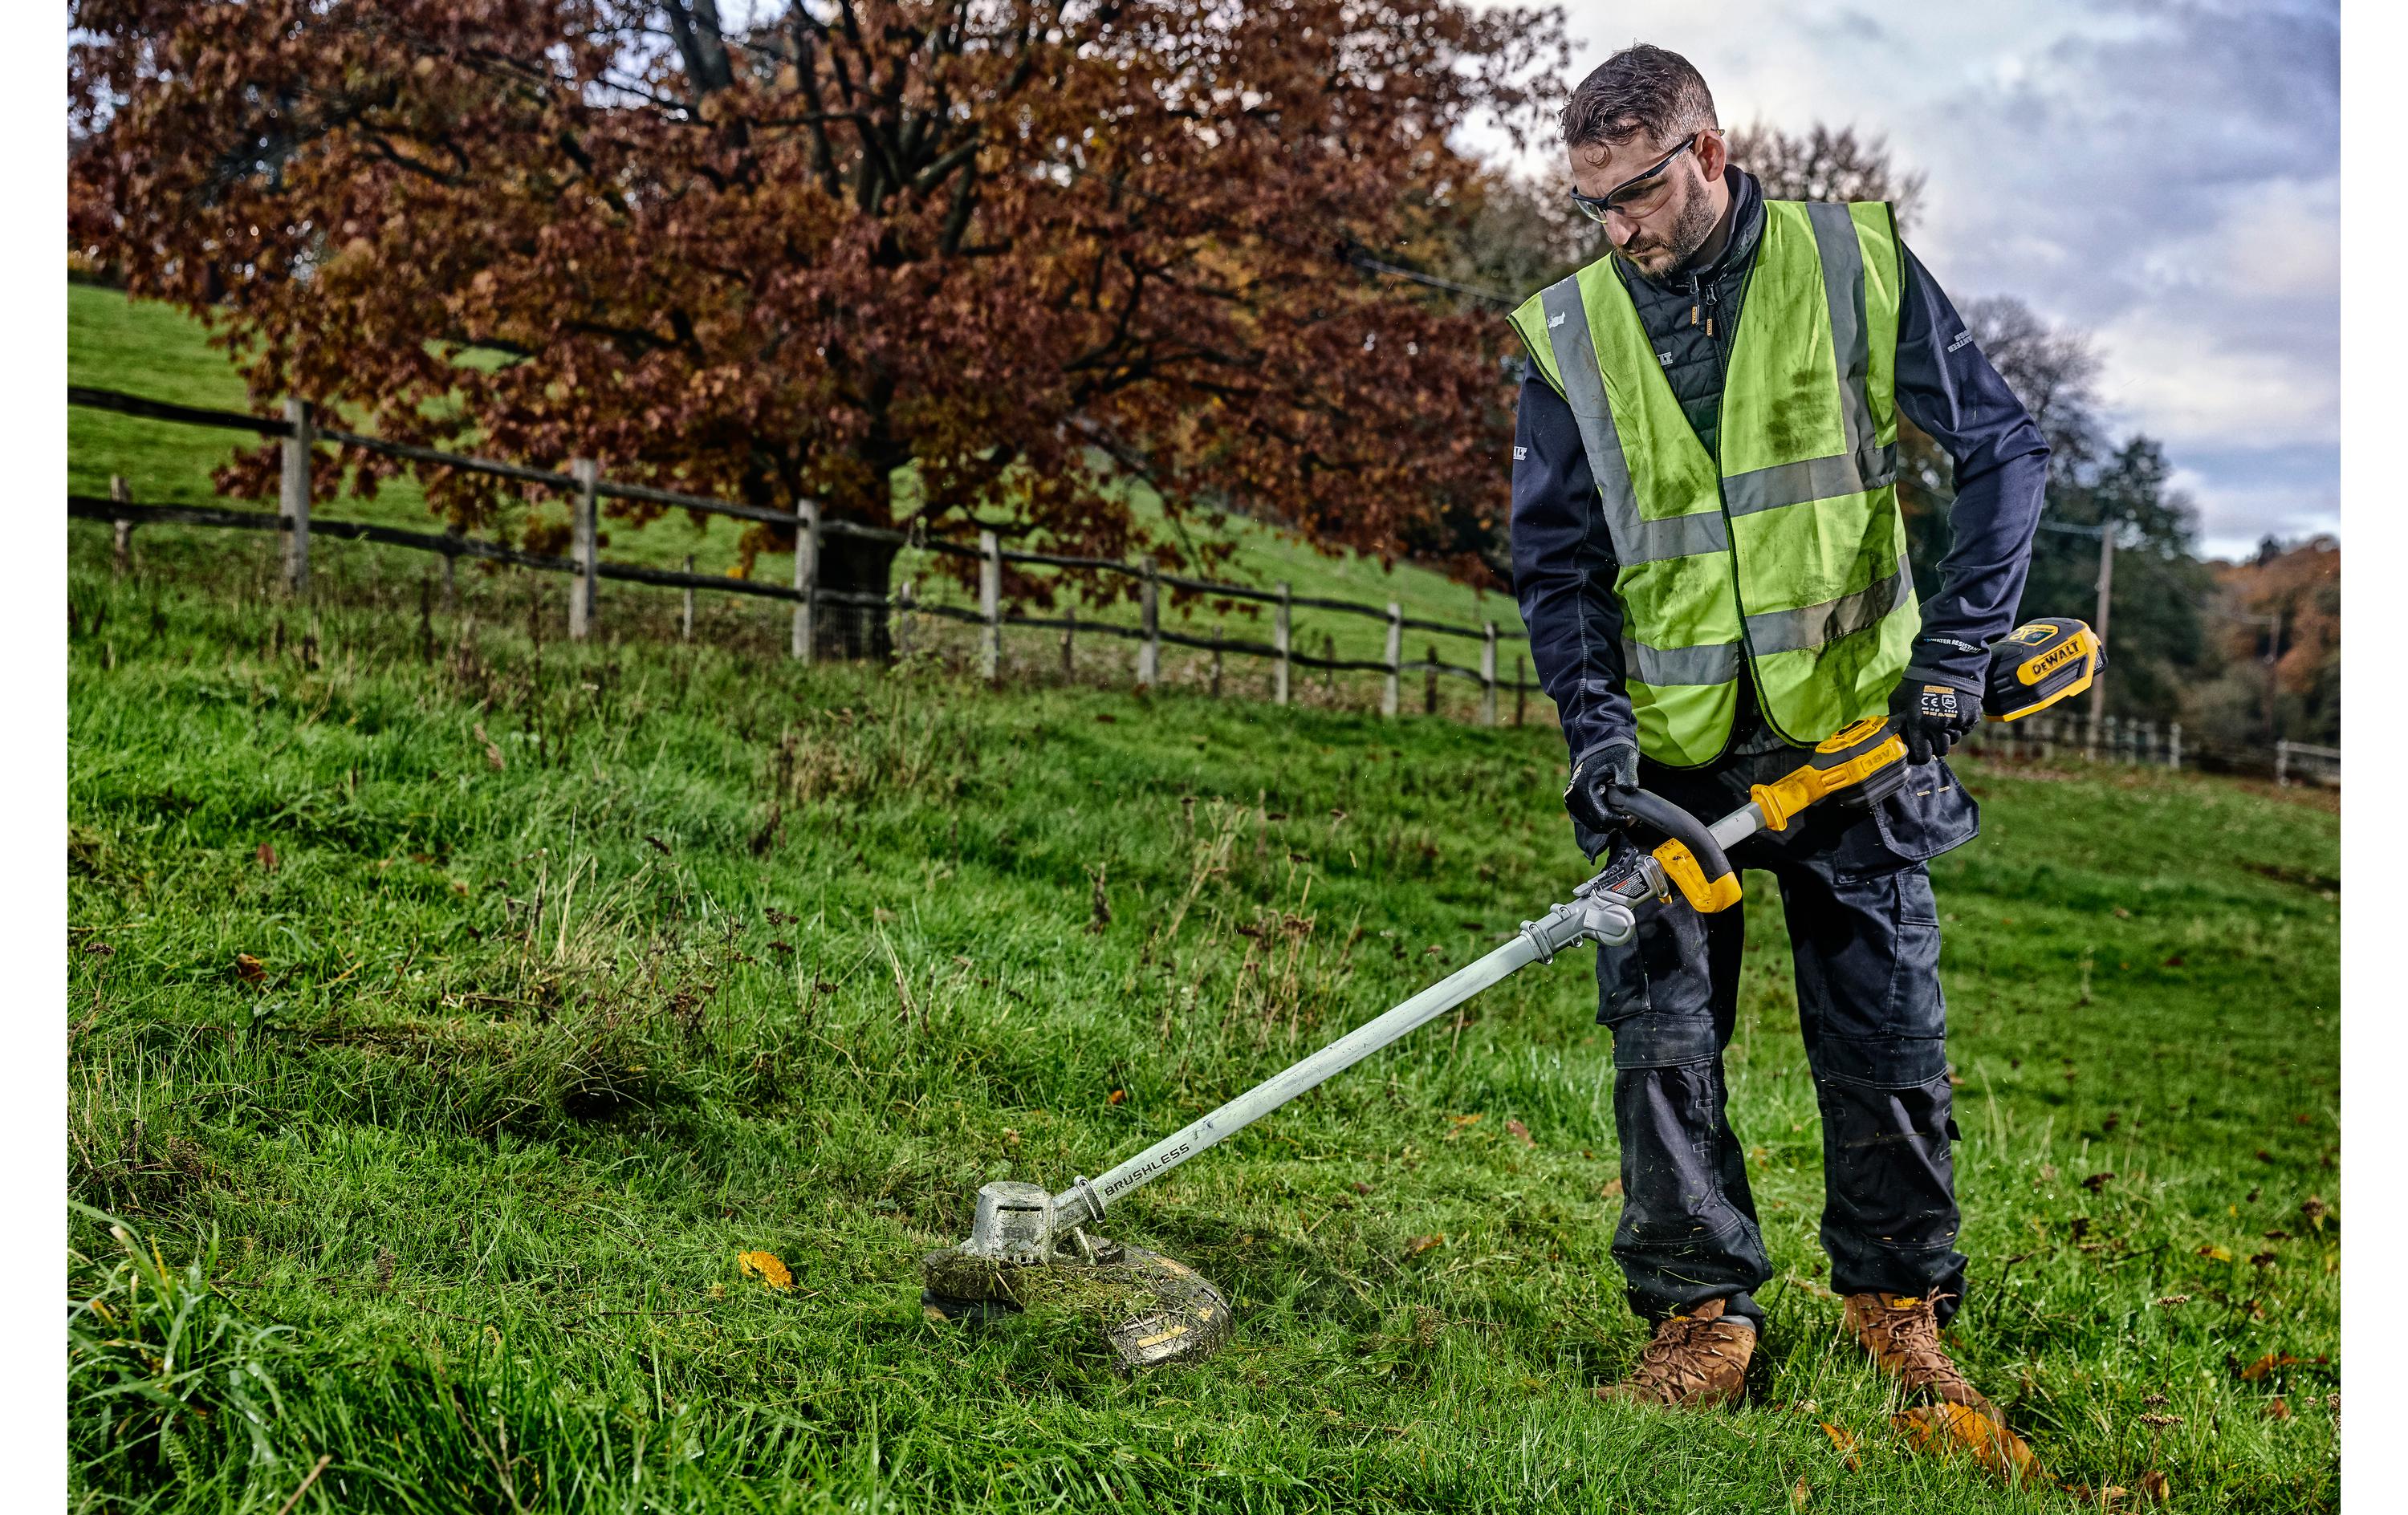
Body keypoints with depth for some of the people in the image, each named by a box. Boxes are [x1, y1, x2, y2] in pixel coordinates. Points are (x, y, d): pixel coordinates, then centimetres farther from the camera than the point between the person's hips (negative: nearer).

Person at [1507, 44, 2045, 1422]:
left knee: (1889, 1031, 4)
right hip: (1672, 748, 1)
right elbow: (1557, 560, 3)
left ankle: (1900, 1297, 22)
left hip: (1855, 727, -1)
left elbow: (2004, 449, -2)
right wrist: (1597, 726, -12)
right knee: (1662, 1037, -2)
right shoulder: (1568, 335, -1)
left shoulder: (1856, 266, -5)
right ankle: (1704, 1314, 10)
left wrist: (1958, 642, -12)